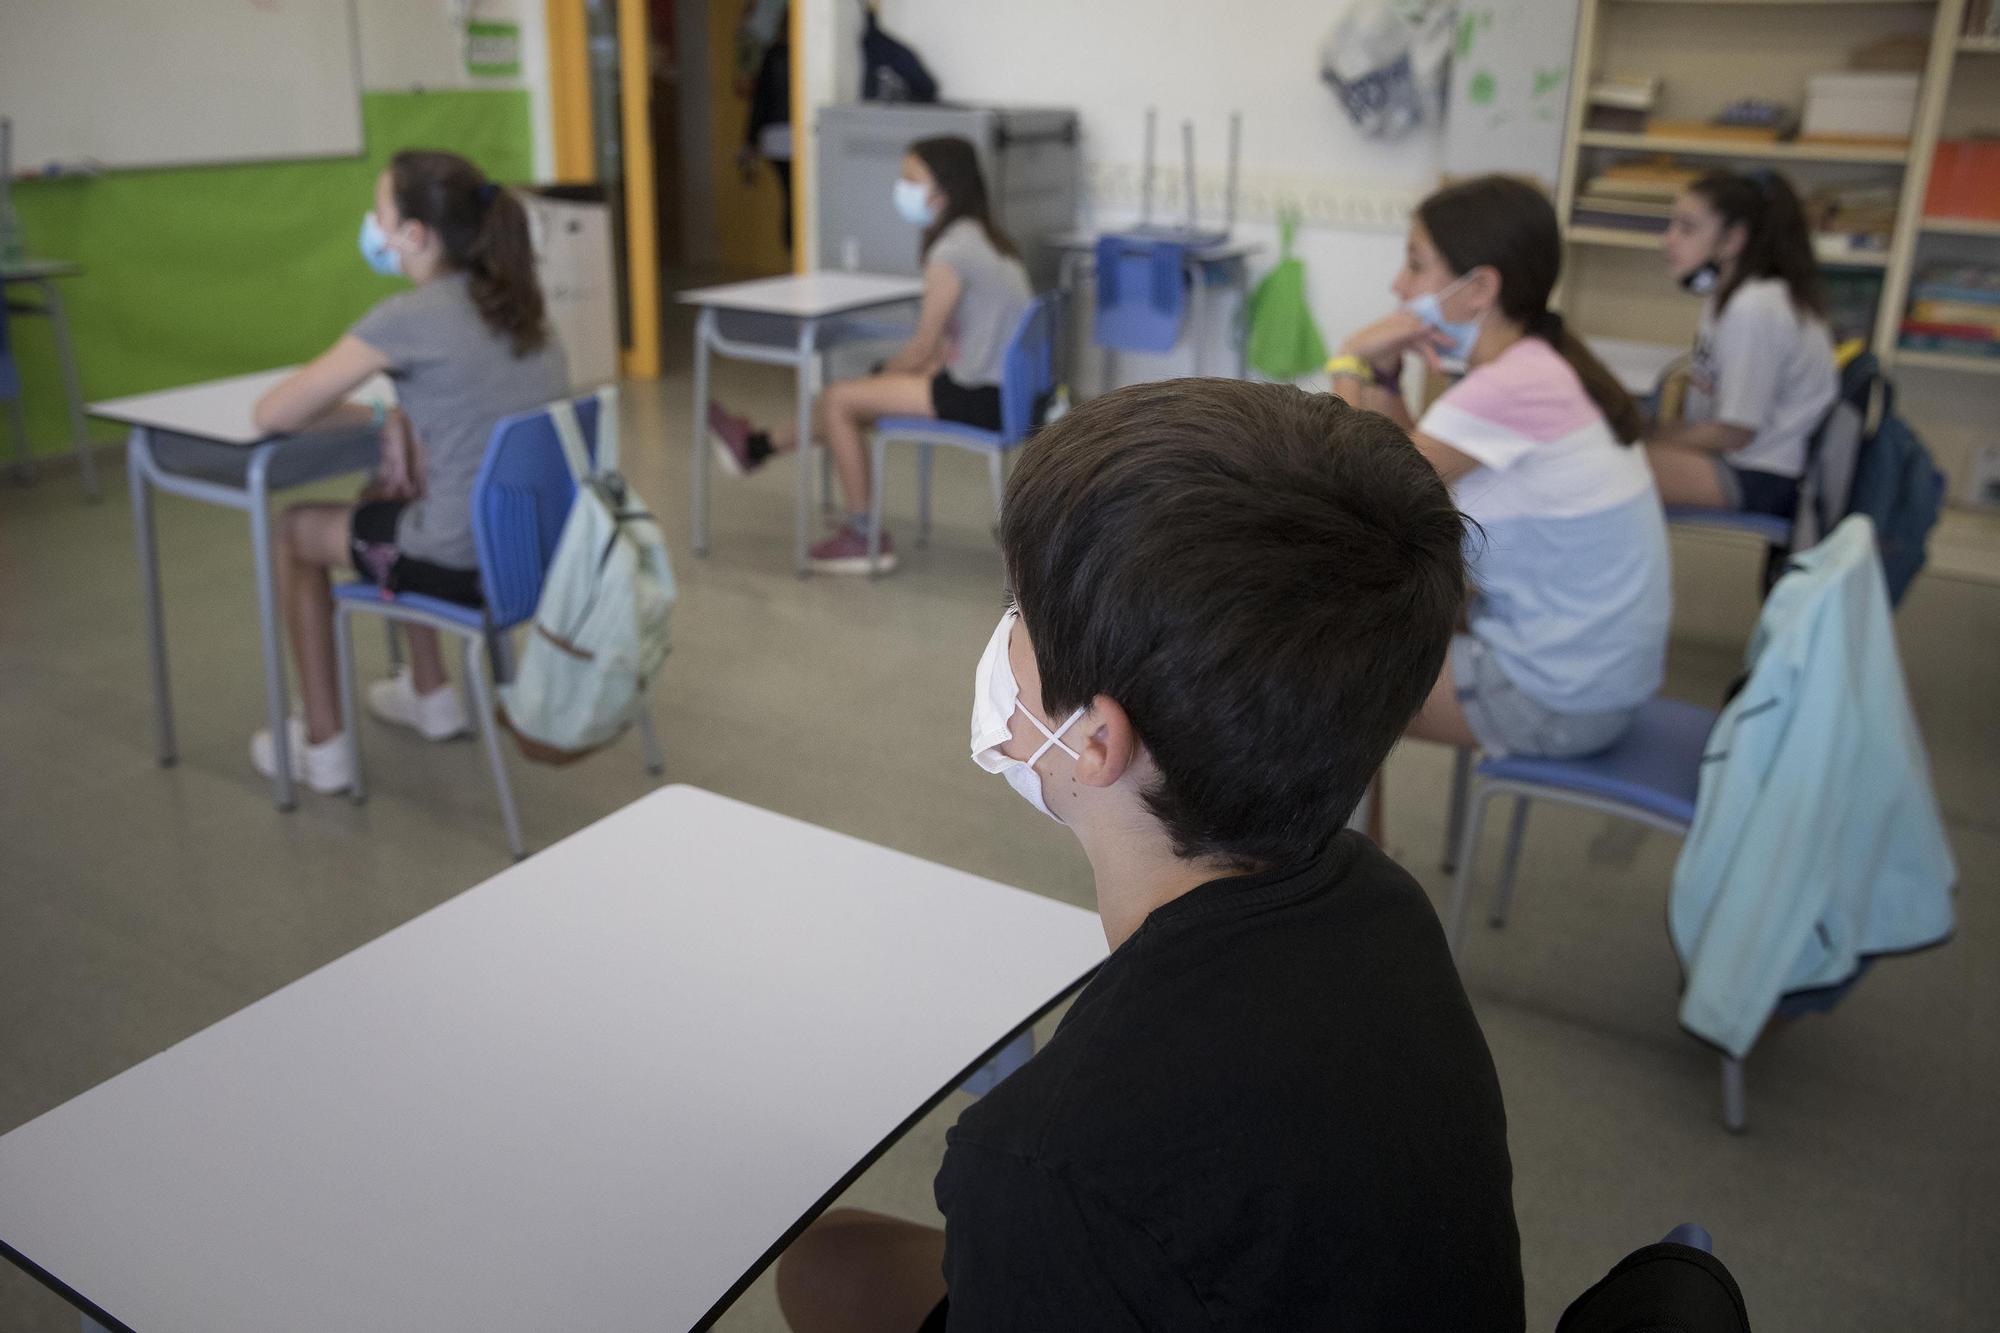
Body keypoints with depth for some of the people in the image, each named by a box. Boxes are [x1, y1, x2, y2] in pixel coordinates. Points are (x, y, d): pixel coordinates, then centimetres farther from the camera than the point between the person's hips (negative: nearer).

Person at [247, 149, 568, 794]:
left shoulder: (408, 318, -15)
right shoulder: (517, 302, 6)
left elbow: (271, 415, -9)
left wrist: (376, 418, 5)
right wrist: (399, 420, 9)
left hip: (468, 565, -7)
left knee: (295, 528, 20)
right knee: (382, 498, 34)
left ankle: (324, 748, 28)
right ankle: (433, 696, 42)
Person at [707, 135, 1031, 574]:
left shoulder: (951, 251, -17)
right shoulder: (985, 237, 12)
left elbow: (923, 346, -11)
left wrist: (881, 377, 8)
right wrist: (882, 377, 9)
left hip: (983, 399, -9)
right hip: (1003, 388, 9)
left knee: (838, 399, -2)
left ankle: (862, 535, 8)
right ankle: (760, 444, 35)